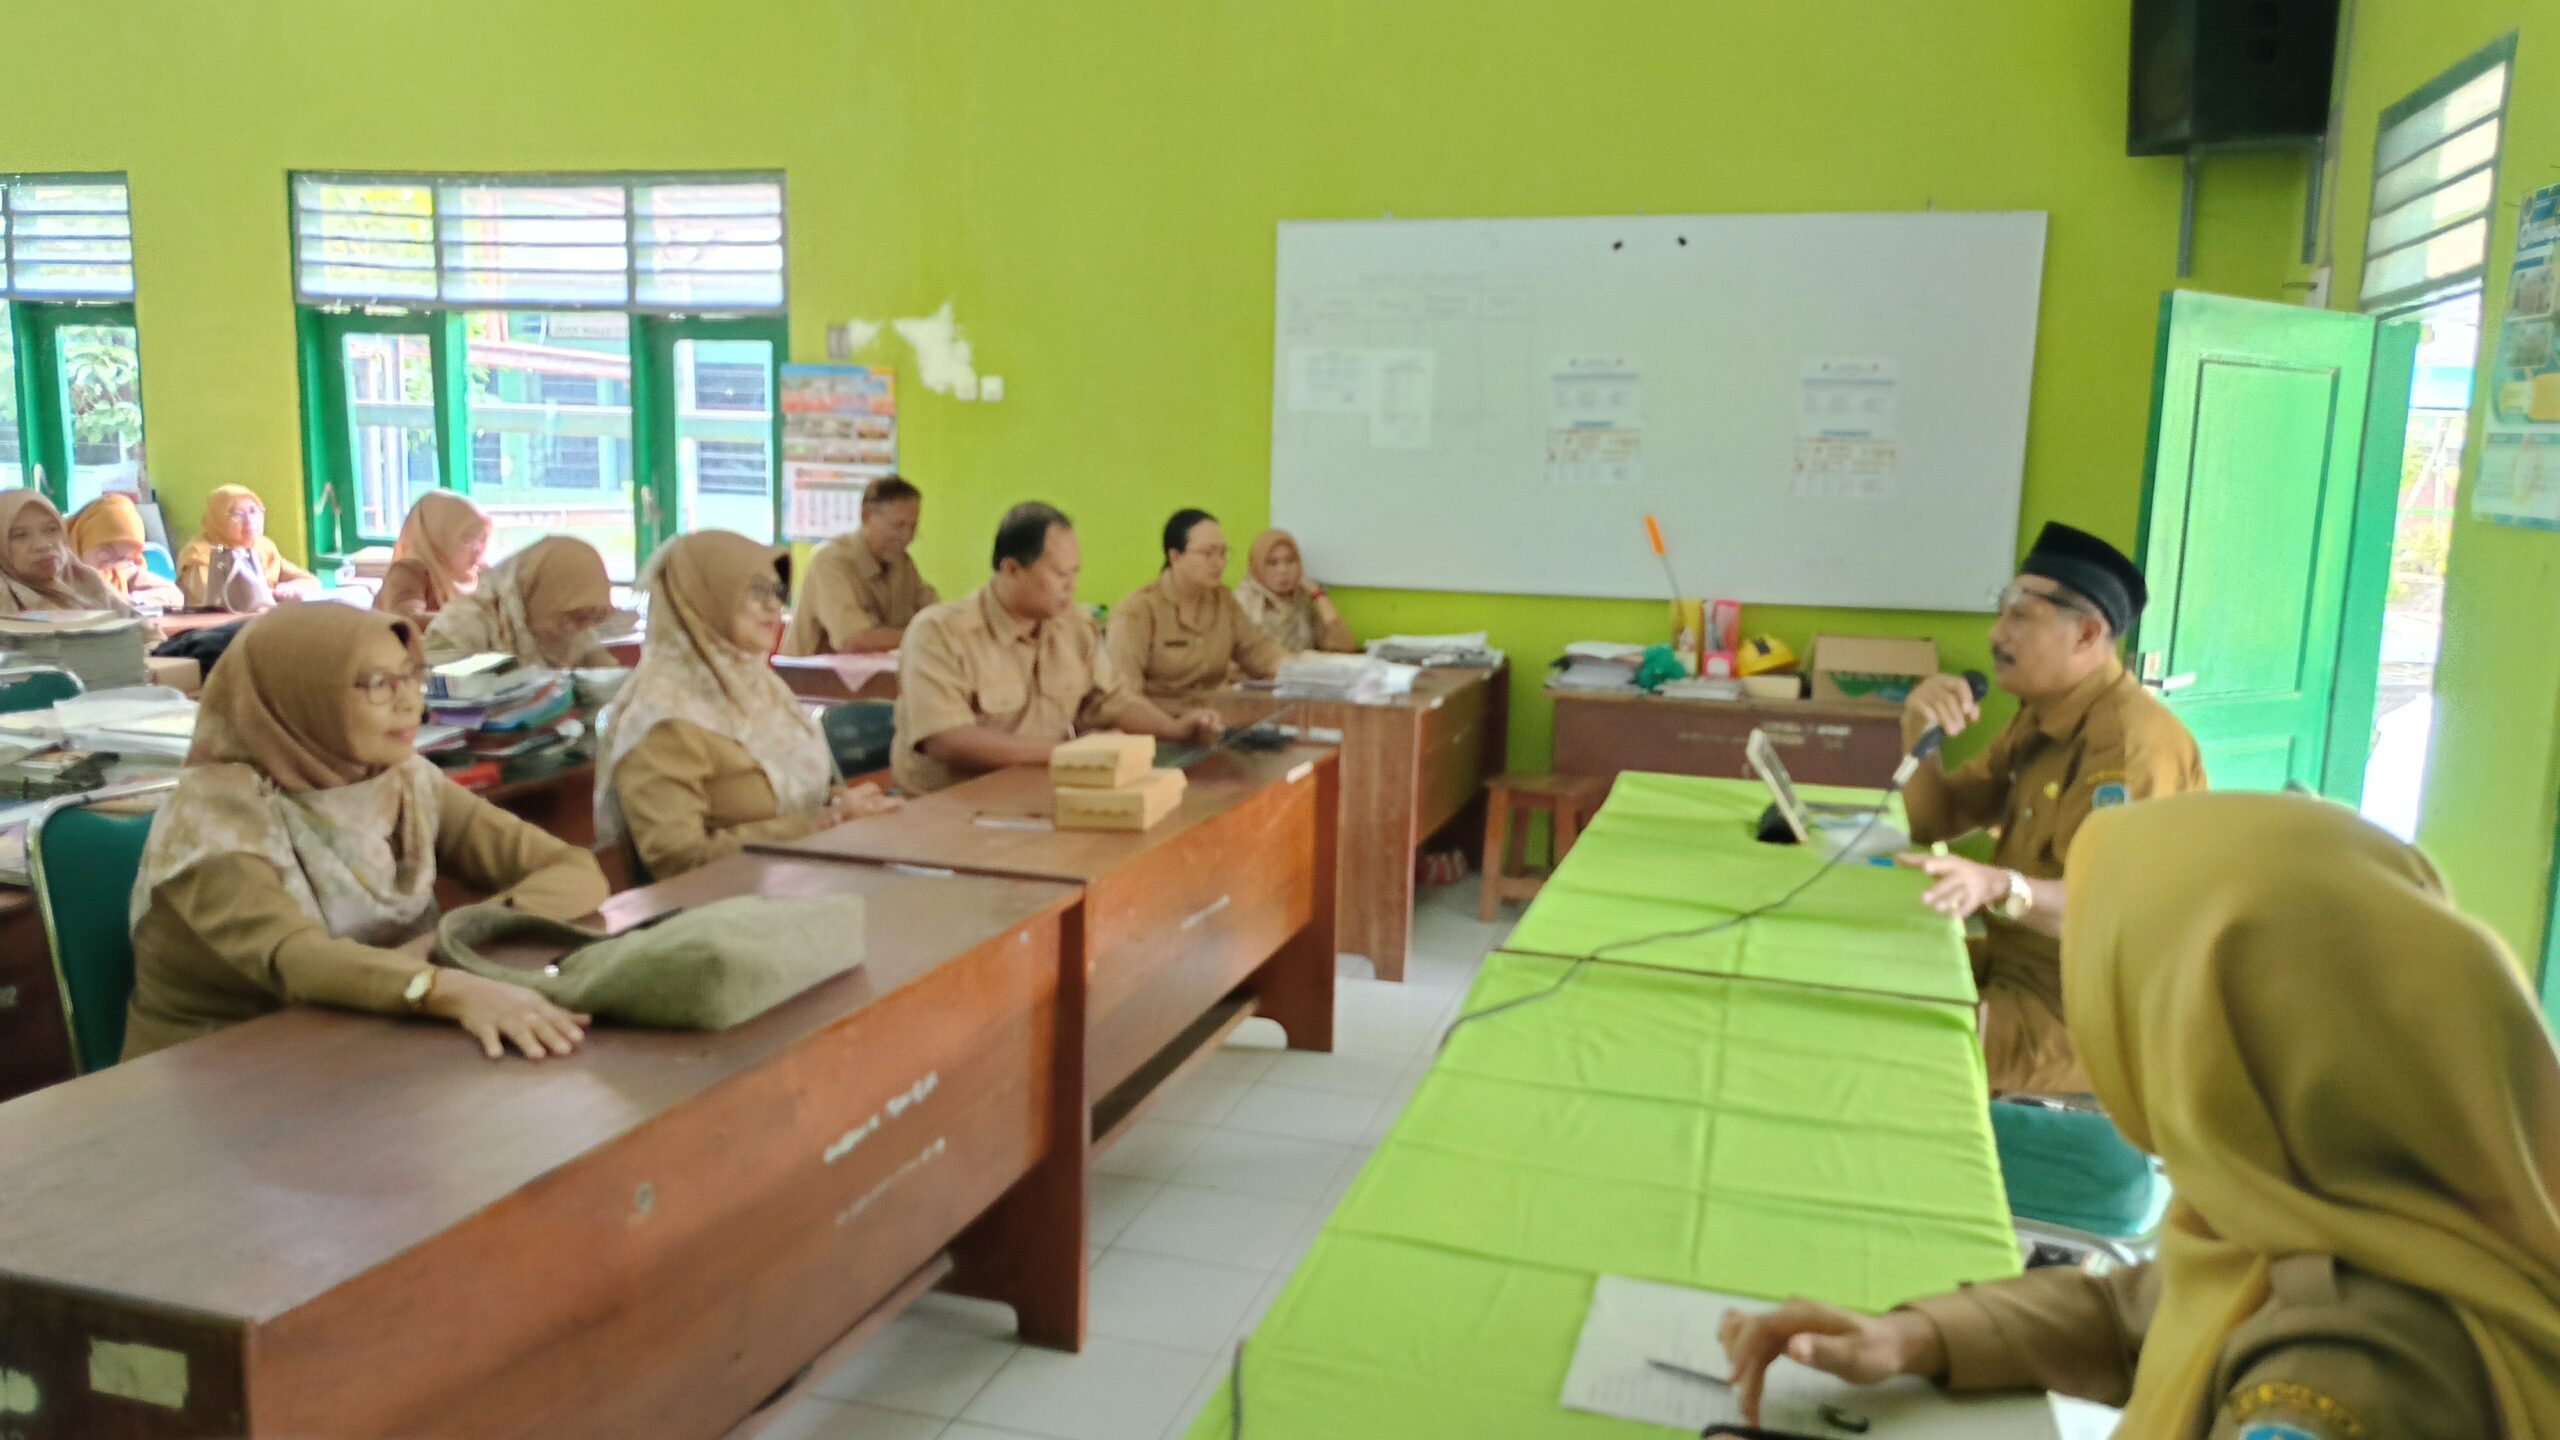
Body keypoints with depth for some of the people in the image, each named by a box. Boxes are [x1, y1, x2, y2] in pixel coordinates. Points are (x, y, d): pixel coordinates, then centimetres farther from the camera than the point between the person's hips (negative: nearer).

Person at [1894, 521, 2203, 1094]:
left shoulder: (2131, 740, -22)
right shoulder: (2044, 718, 10)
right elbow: (1936, 821, 9)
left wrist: (2000, 887, -51)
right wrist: (1919, 734, -9)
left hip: (2086, 1009, -9)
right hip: (2015, 962, 9)